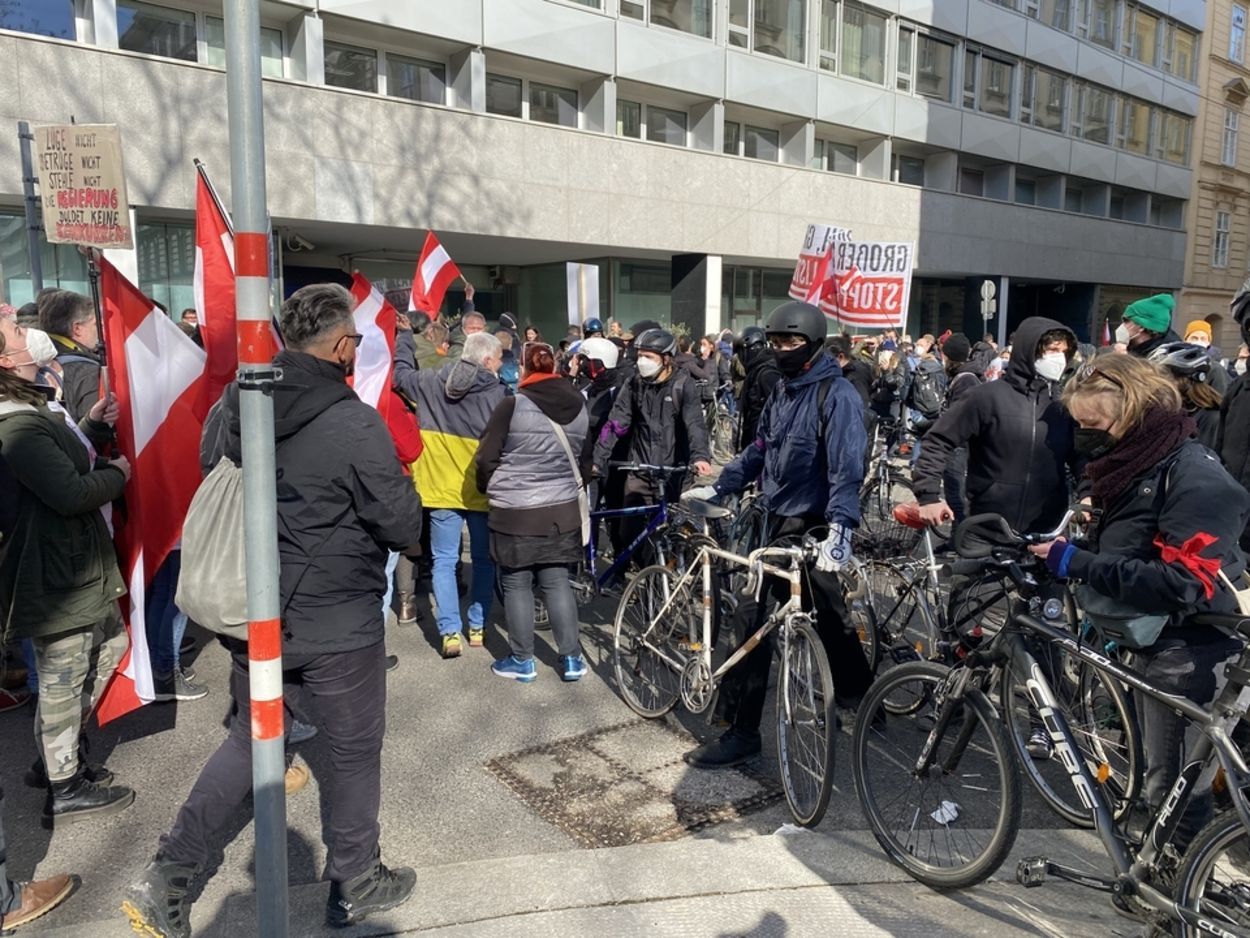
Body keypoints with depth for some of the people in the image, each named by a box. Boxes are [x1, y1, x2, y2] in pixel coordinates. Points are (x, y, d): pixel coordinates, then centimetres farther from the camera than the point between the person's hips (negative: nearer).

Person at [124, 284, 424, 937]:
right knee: (355, 753, 14)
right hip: (337, 625, -6)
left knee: (247, 739, 25)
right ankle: (353, 885, 31)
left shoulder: (230, 408, -2)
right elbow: (405, 528, -15)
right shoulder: (356, 424, -22)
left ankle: (167, 878, 25)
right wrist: (399, 487, 4)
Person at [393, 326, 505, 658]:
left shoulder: (431, 384, -1)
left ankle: (450, 632, 0)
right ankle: (478, 628, 19)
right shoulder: (499, 394, -11)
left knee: (444, 561, 7)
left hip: (442, 488, 2)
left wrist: (403, 334, 29)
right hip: (481, 491, -1)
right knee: (483, 561, 14)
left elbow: (400, 373, 17)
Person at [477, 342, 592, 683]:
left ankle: (522, 661, 18)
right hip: (562, 511, 4)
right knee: (557, 582, 14)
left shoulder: (512, 406, -12)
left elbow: (487, 459, -8)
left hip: (515, 512, -4)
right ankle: (571, 659, 18)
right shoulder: (578, 407, 2)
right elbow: (586, 460, 12)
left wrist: (490, 490, 11)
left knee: (516, 585, 9)